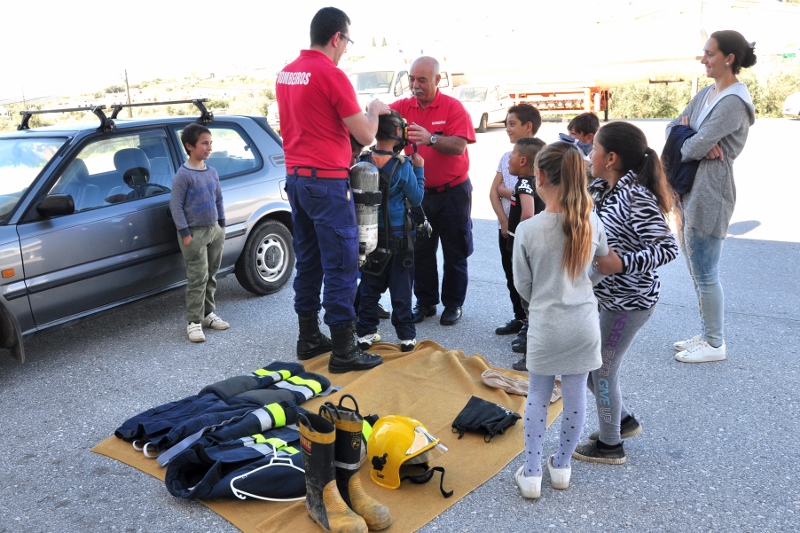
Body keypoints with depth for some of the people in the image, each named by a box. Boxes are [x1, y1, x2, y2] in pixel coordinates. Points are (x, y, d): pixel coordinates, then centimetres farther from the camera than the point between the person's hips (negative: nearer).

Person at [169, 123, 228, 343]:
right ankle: (194, 322, 2)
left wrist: (222, 225, 14)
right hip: (195, 233, -6)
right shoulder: (183, 174, -12)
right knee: (198, 279, -5)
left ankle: (208, 313, 26)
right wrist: (184, 233, -15)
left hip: (214, 230, 7)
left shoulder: (212, 172, 8)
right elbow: (175, 205, -12)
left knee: (211, 276, 13)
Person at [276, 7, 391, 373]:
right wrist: (374, 111, 8)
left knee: (307, 261, 14)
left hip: (295, 177, 9)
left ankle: (308, 338, 22)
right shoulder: (332, 75, -13)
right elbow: (365, 136, -11)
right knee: (341, 265, -3)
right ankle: (343, 351, 2)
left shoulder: (286, 73, 11)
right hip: (327, 181, -8)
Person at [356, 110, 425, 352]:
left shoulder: (362, 163, -5)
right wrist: (419, 169, 2)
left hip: (369, 235, 3)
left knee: (369, 285, 13)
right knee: (400, 287, 7)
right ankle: (406, 335, 12)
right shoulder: (403, 166, -14)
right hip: (397, 236, -3)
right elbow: (416, 198, -5)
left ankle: (366, 332, 17)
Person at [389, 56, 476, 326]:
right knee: (421, 251, 9)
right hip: (419, 192, 3)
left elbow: (459, 146, -22)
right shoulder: (402, 107, 0)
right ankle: (425, 302, 22)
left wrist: (430, 138, -37)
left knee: (455, 252, 7)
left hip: (453, 192, -3)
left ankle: (453, 304, 20)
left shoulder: (453, 107, -9)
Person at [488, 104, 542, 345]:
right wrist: (504, 221, -8)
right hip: (505, 227, 7)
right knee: (511, 276, 14)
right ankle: (519, 318, 28)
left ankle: (531, 325, 10)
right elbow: (493, 192, 4)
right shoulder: (506, 157, 9)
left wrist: (505, 191, -6)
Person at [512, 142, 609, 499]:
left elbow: (522, 285, -4)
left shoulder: (527, 230, -16)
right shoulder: (591, 222, -7)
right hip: (584, 325, 3)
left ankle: (532, 474, 20)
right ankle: (562, 466, 32)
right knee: (575, 396, 16)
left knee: (537, 396, 14)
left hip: (545, 326, -2)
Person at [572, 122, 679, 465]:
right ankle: (623, 420, 40)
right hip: (608, 296, 9)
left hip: (629, 303, -9)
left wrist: (622, 263, -32)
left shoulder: (636, 198, -23)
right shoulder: (606, 190, 2)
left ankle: (610, 446, 26)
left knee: (603, 371, 6)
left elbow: (668, 248, -23)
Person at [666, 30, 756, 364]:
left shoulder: (733, 102, -16)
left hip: (709, 194, -10)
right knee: (697, 270, 16)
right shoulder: (707, 92, 13)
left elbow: (696, 146, -22)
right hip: (690, 191, 10)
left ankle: (715, 344, 14)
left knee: (705, 274, -1)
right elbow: (674, 126, 13)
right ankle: (707, 334, 29)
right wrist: (685, 127, -9)